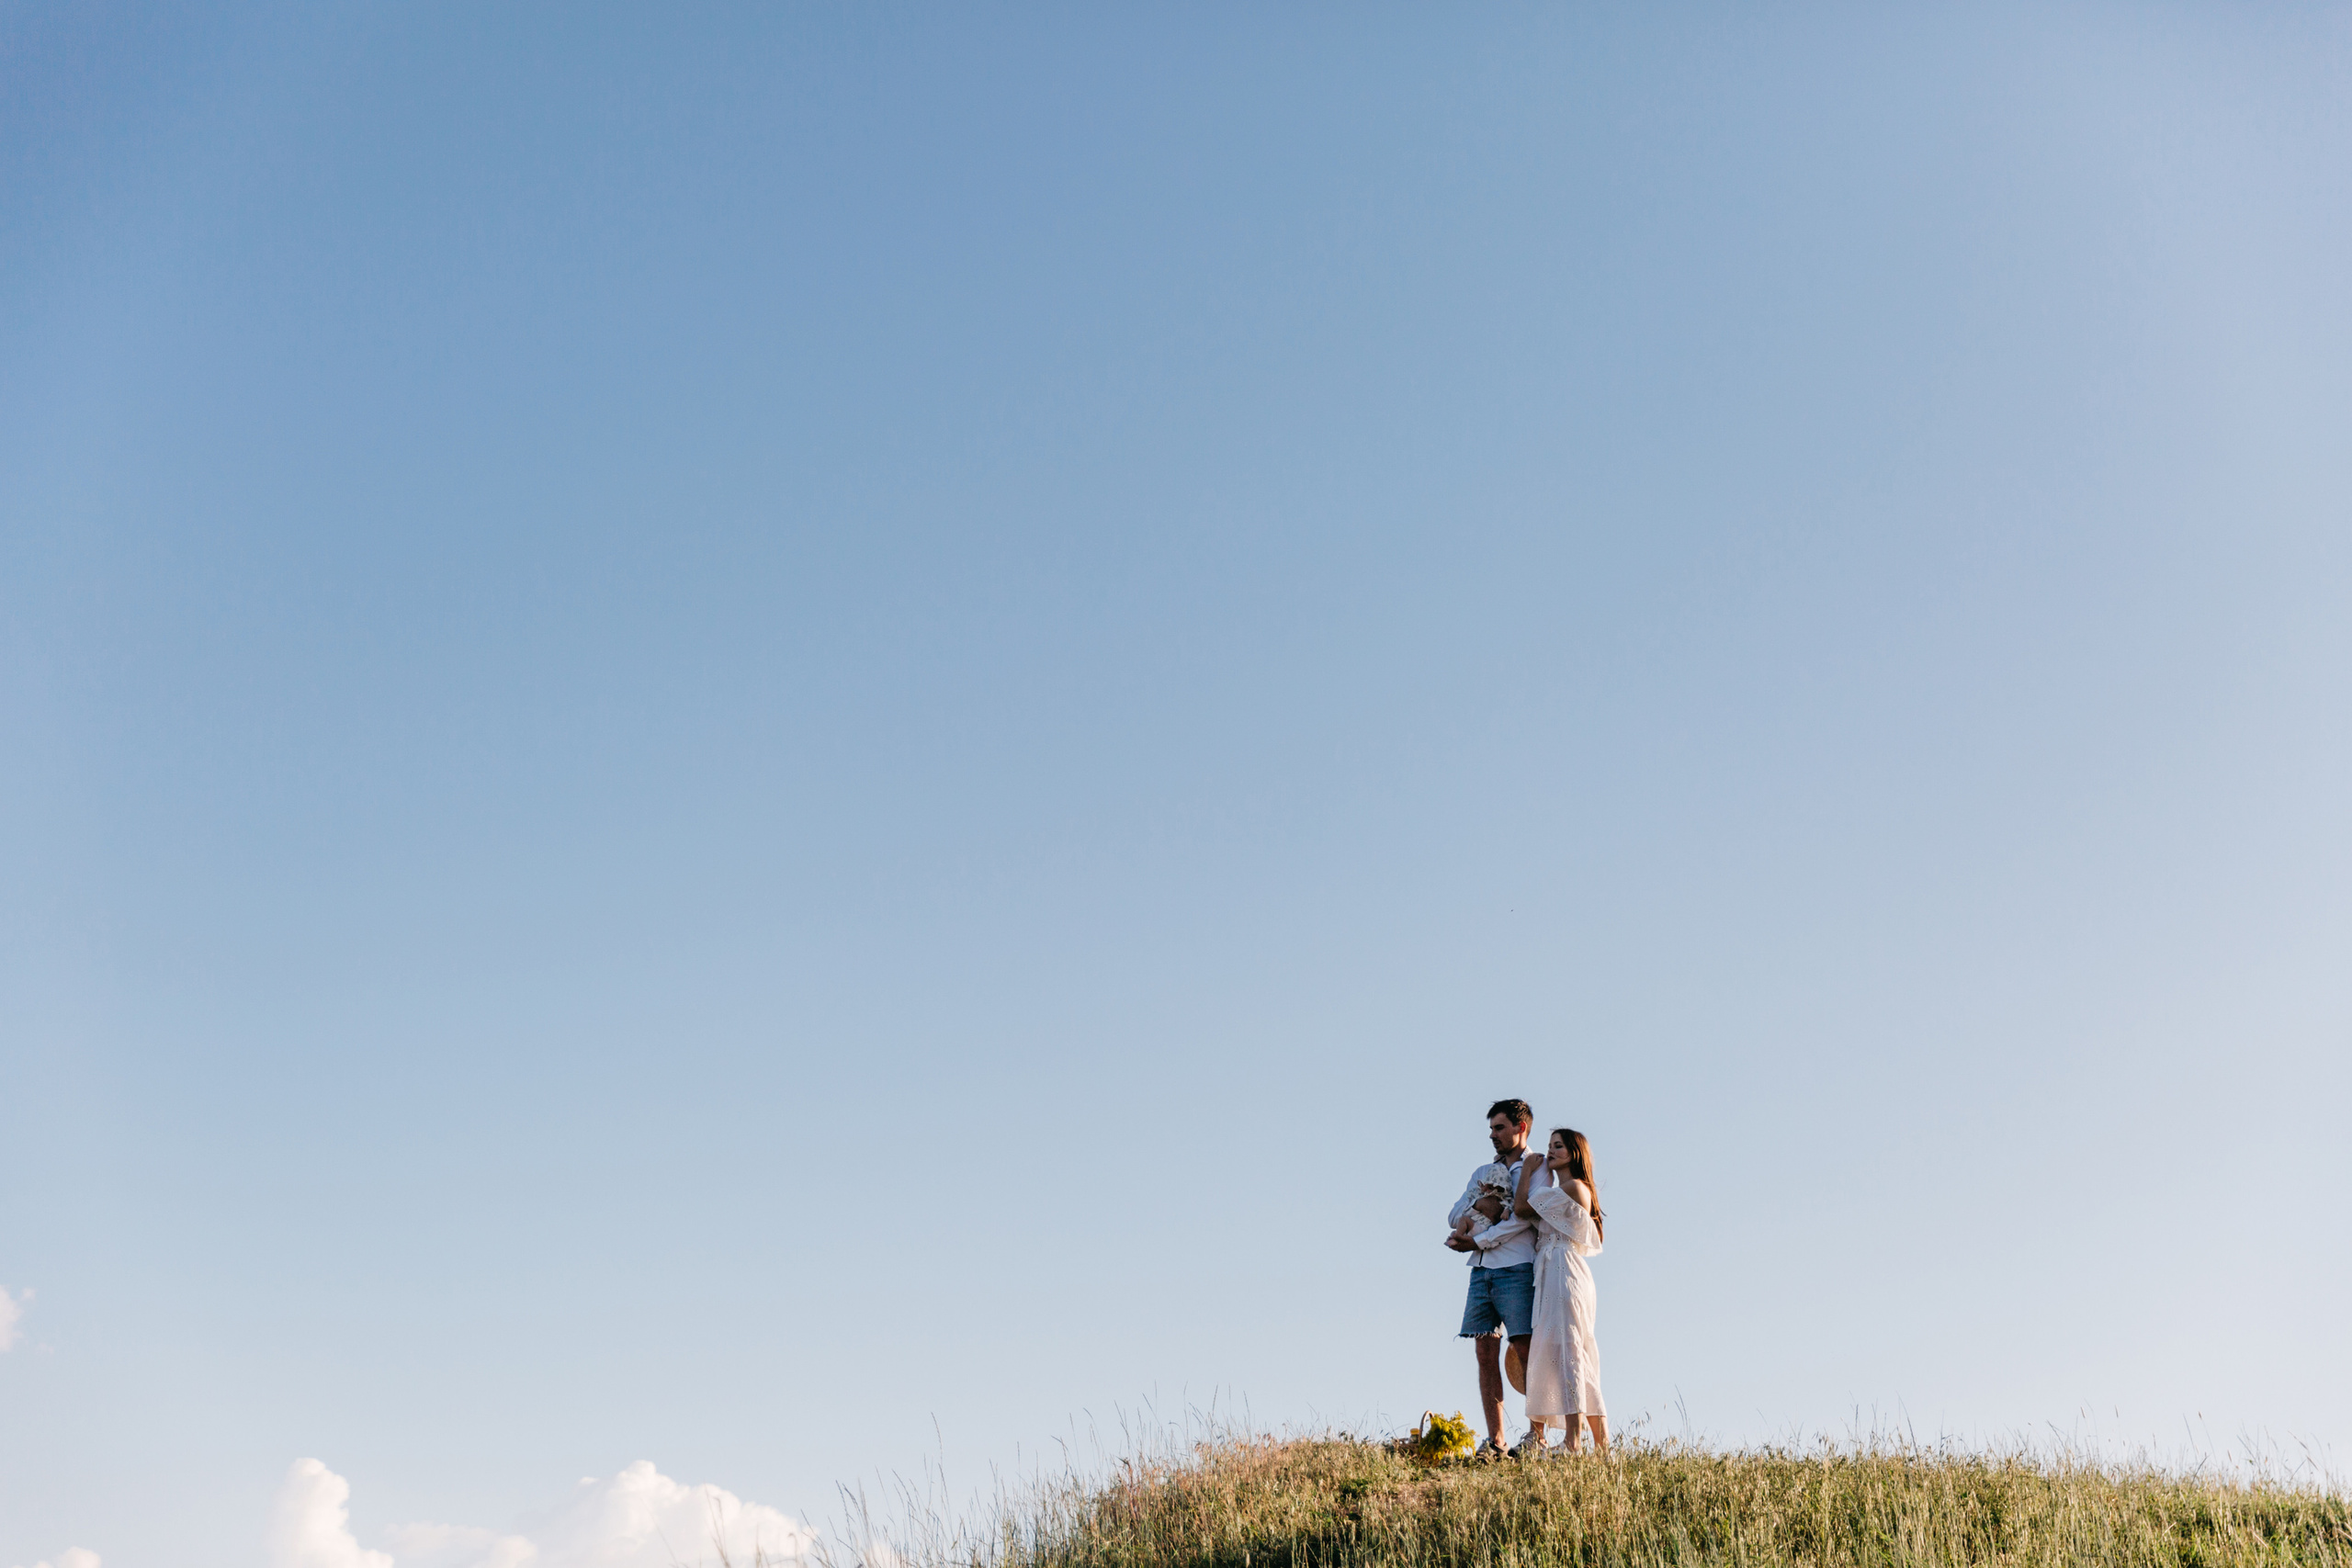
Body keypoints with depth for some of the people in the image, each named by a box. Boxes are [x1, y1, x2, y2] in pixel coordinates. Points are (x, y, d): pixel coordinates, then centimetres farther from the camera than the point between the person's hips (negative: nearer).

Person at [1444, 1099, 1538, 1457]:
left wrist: (1477, 1240, -8)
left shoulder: (1537, 1168, 3)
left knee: (1526, 1354, -8)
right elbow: (1454, 1216, 16)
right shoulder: (1483, 1172, 23)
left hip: (1516, 1270, -6)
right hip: (1482, 1271, 6)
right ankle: (1494, 1440, 1)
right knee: (1486, 1353, 0)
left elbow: (1525, 1216, -11)